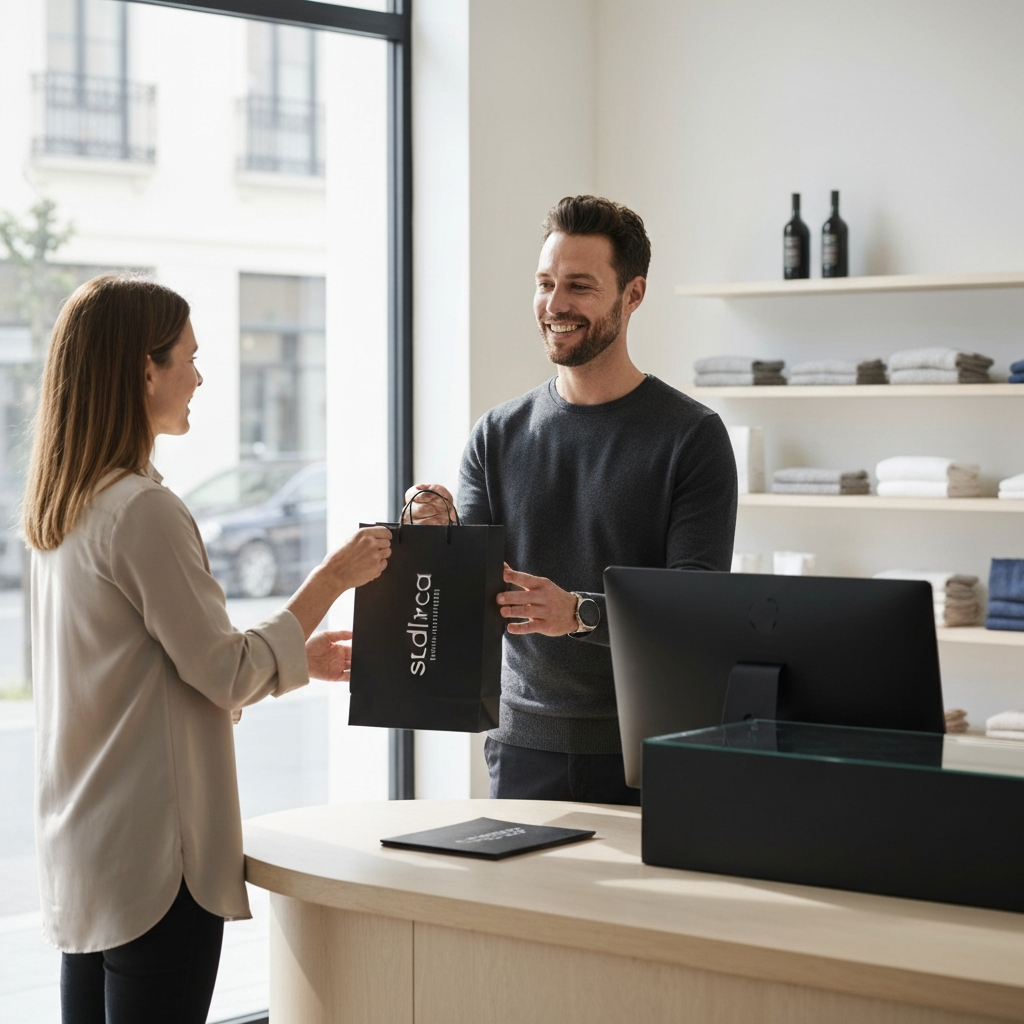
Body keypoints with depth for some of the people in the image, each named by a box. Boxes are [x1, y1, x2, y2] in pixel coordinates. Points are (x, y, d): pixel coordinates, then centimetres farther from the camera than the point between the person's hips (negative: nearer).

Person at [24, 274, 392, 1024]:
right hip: (153, 857, -9)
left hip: (82, 850, 9)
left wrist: (298, 655, 18)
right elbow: (230, 677, -14)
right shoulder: (144, 511, -18)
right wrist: (333, 580, -6)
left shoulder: (63, 509, 10)